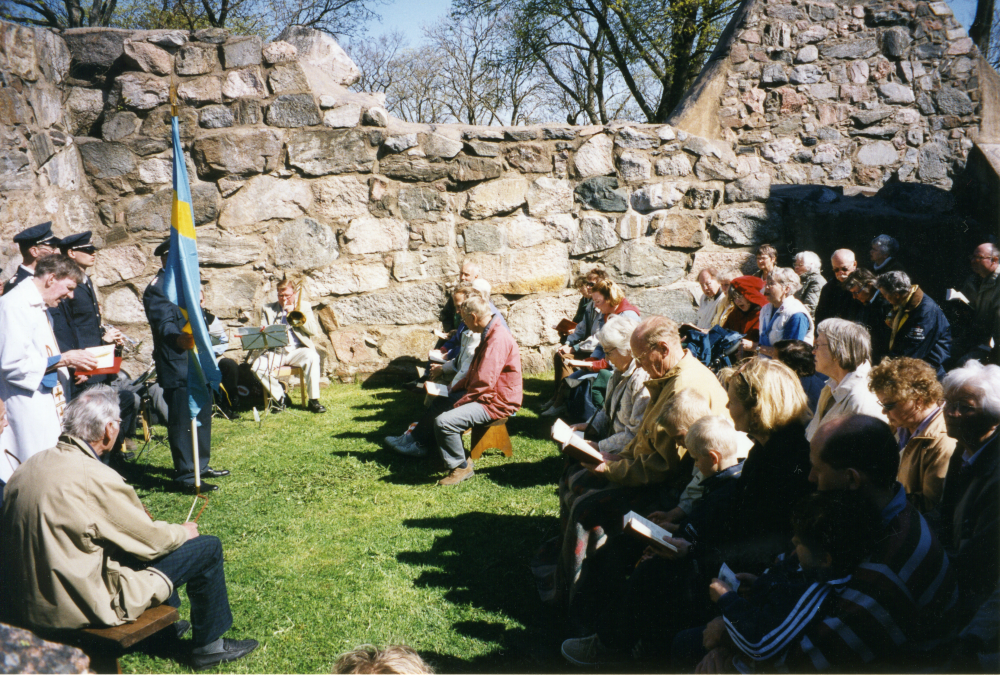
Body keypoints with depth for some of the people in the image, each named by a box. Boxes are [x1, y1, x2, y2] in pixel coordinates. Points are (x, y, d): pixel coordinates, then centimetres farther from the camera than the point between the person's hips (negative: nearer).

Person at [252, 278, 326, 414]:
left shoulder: (304, 306, 15)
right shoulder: (268, 309, 18)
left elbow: (314, 330, 2)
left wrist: (294, 313, -5)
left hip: (297, 350, -1)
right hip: (275, 351, 2)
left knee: (312, 357, -35)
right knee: (257, 366, -27)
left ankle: (313, 400, -25)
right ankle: (282, 398, -7)